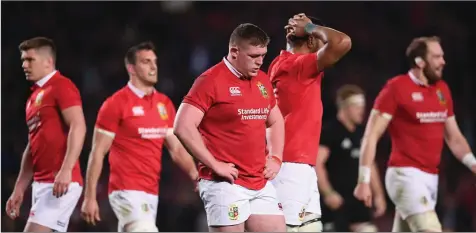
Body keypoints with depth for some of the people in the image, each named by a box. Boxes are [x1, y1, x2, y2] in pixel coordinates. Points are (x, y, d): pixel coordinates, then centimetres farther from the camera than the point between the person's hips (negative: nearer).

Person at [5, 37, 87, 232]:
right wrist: (19, 189, 21)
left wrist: (66, 170, -28)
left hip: (61, 183, -9)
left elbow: (78, 127, -18)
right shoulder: (34, 97, 22)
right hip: (41, 183, 9)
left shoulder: (61, 87, -7)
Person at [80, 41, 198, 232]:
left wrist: (196, 176, -3)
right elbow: (97, 153, -6)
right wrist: (90, 197, -9)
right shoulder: (116, 104, -7)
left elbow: (176, 149, 14)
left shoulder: (165, 104, 12)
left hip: (151, 193, 7)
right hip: (127, 192, -7)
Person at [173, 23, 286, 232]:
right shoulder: (211, 81, -10)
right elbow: (183, 127, -17)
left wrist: (276, 158, 13)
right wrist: (215, 165, -17)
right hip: (225, 183, -7)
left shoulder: (262, 81, 13)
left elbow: (276, 122, 29)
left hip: (261, 183, 7)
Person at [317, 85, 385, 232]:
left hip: (357, 197, 7)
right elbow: (317, 164, -16)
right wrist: (328, 193, -22)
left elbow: (369, 165, 22)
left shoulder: (361, 133, 13)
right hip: (337, 198, -7)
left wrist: (378, 194, 19)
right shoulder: (329, 131, -9)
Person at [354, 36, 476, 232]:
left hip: (430, 177, 8)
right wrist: (364, 181, -13)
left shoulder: (442, 90, 13)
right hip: (406, 174, -8)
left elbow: (453, 138, 21)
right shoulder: (396, 88, -9)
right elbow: (371, 136, -9)